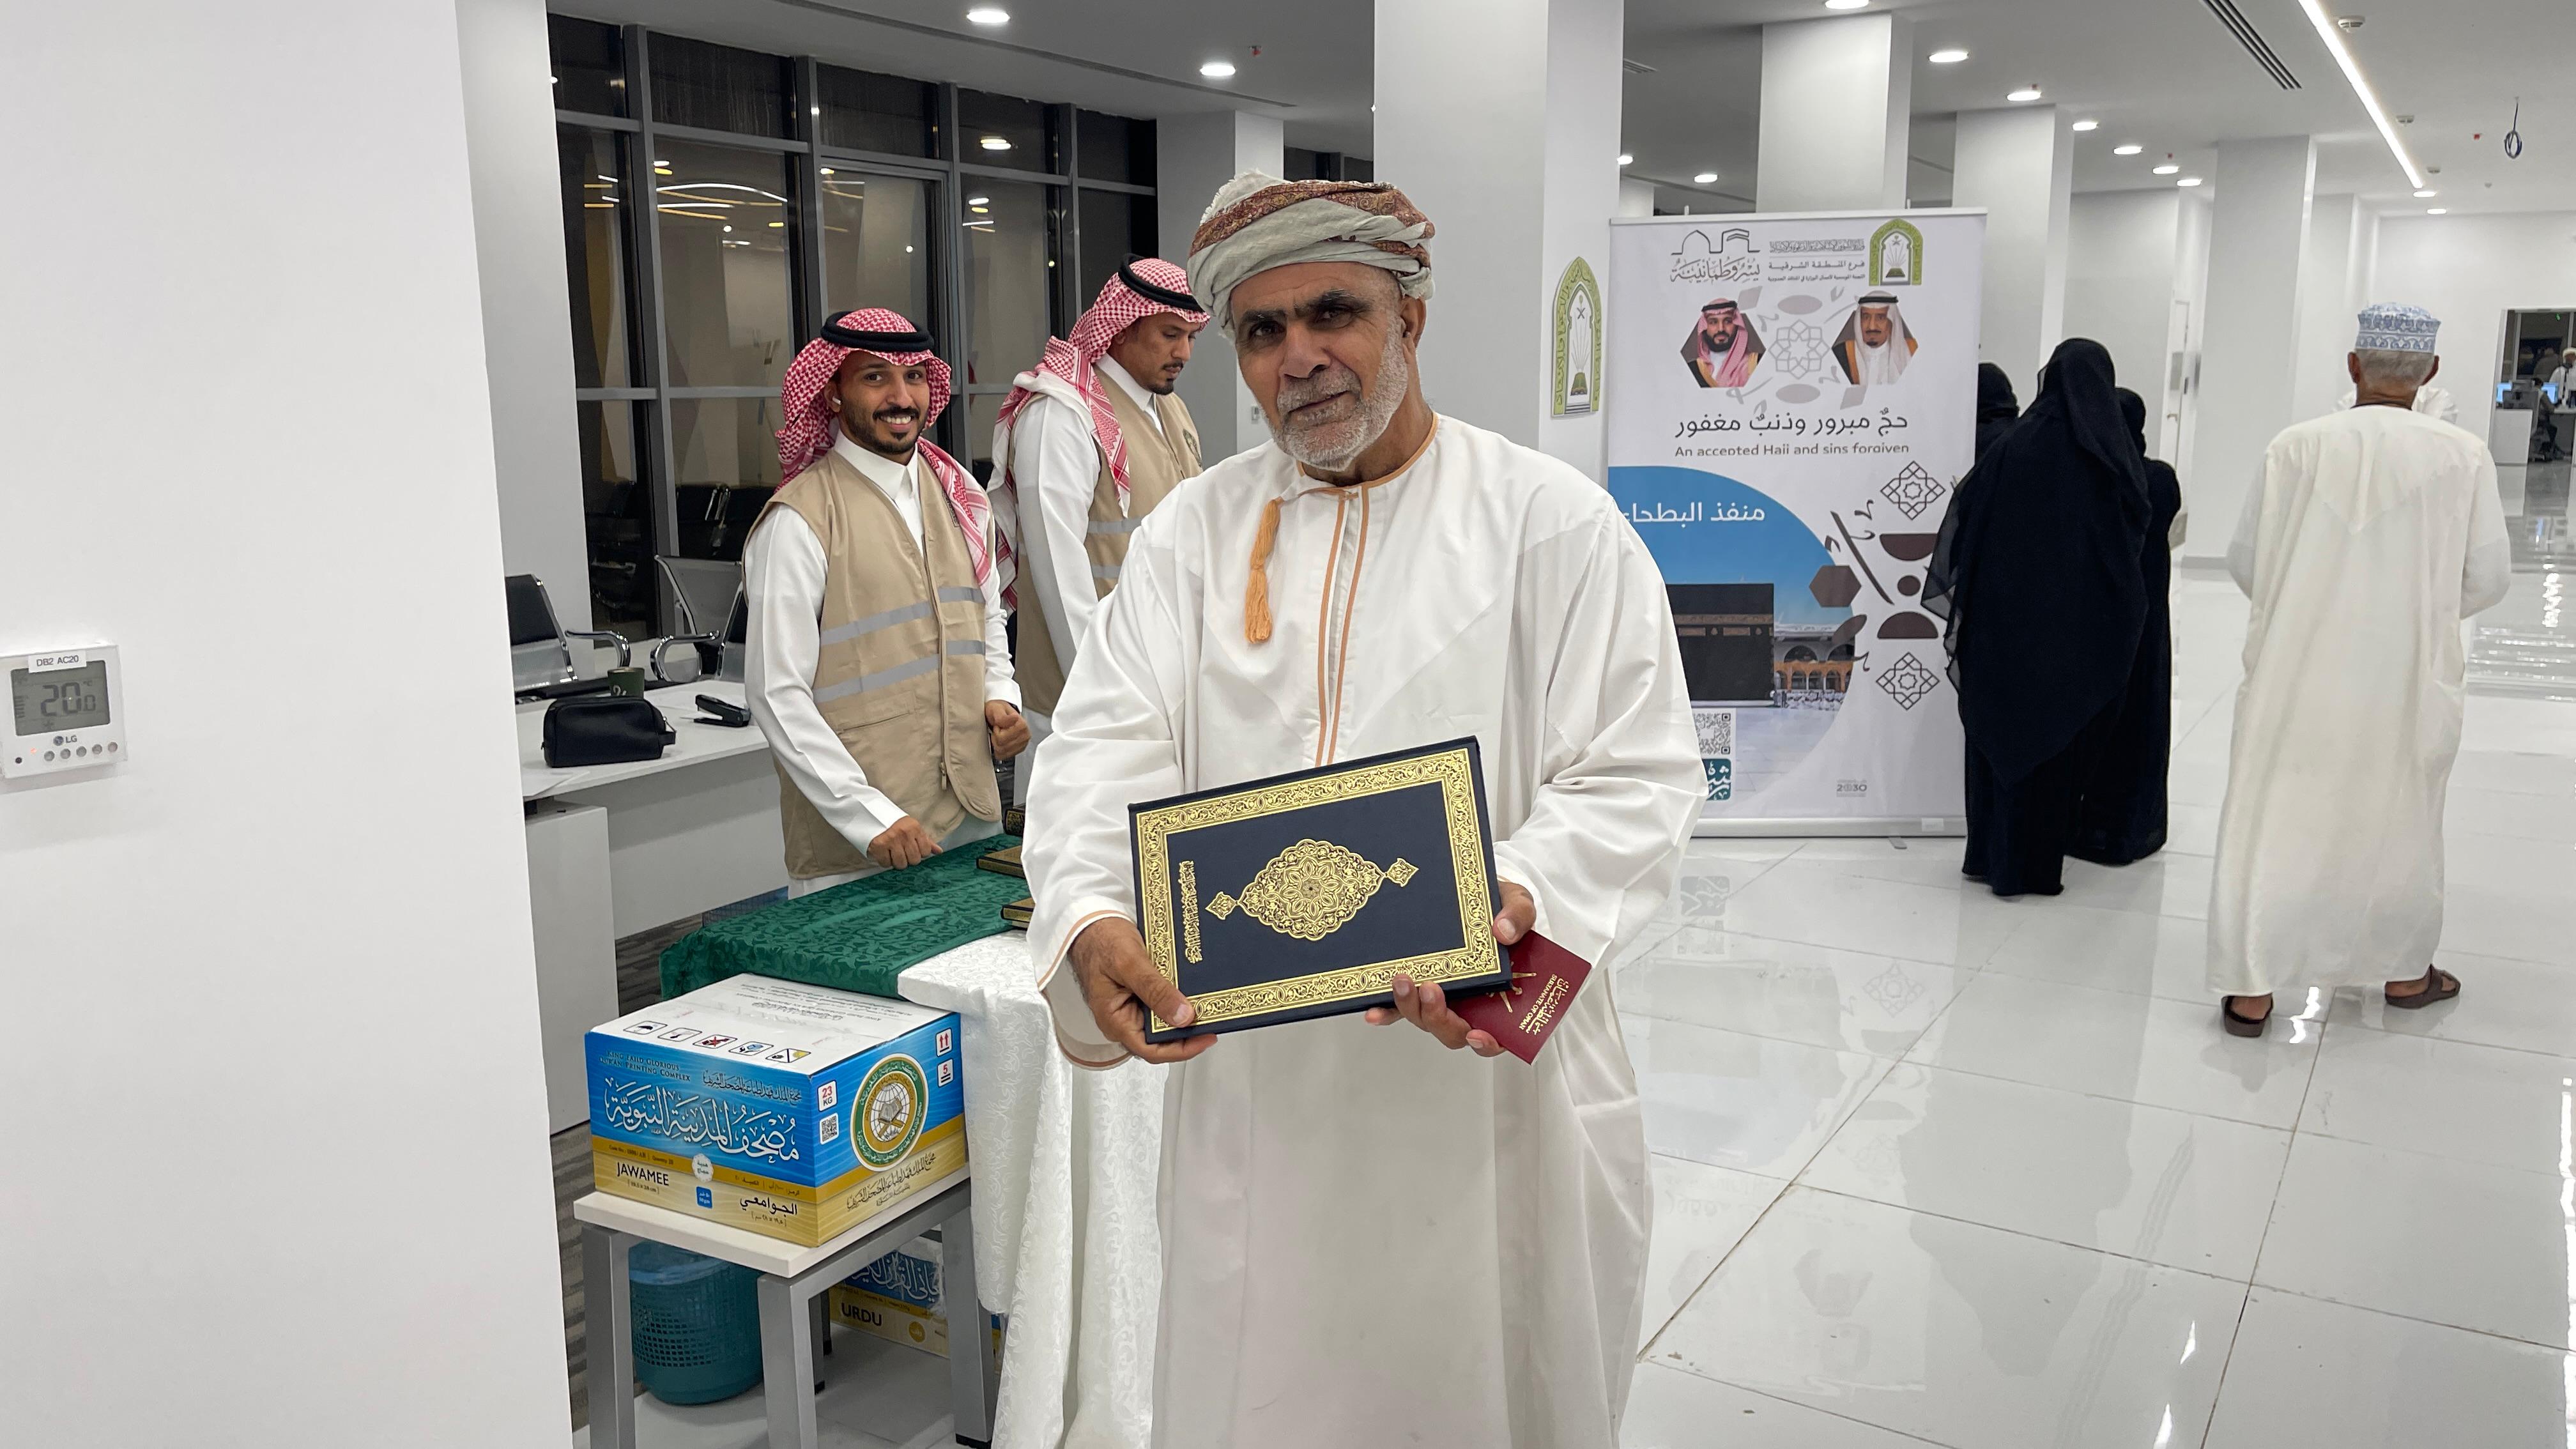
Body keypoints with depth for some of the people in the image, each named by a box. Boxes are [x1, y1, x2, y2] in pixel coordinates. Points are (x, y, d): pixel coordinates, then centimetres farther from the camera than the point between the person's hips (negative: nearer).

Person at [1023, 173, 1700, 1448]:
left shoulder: (1554, 522, -3)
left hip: (1484, 1067, -2)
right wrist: (1091, 922, -24)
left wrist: (1517, 901, -28)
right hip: (1243, 1067, 3)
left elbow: (1634, 776, -8)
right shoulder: (1192, 531, 7)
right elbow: (1107, 745, -3)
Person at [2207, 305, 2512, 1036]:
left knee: (2272, 818, 6)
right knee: (2401, 819, 19)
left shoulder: (2296, 446, -8)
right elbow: (2487, 578, -2)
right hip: (2406, 680, 1)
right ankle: (2405, 970, 36)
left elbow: (2246, 560, -2)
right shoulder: (2463, 455, -7)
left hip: (2296, 672, -1)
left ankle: (2250, 988, 8)